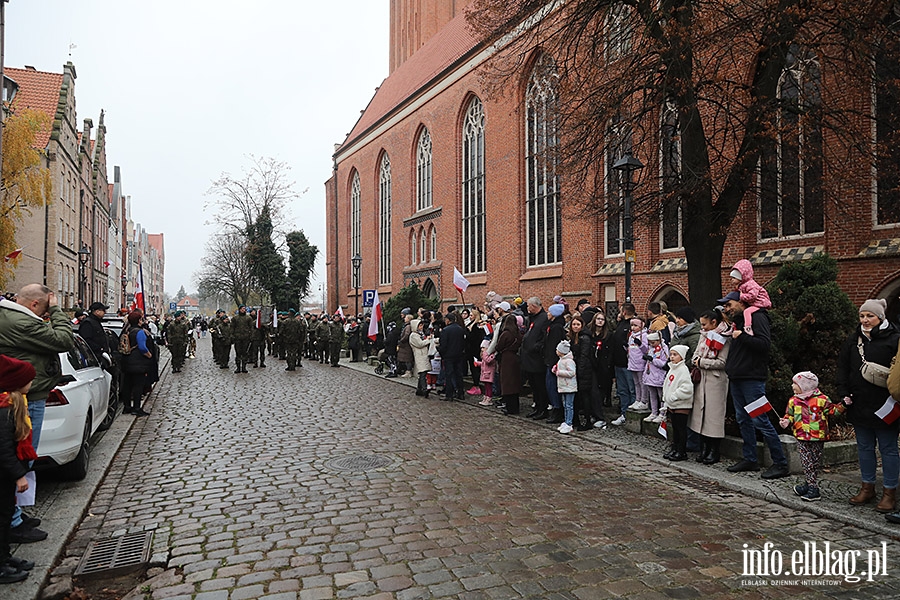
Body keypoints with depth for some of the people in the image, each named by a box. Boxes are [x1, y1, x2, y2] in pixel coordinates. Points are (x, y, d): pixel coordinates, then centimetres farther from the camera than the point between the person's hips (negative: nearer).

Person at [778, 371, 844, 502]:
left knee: (815, 463, 6)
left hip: (817, 438, -2)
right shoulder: (793, 401, 5)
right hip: (802, 438, 3)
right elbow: (790, 415, 10)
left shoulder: (821, 399, -4)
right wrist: (786, 421, -9)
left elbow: (832, 410, 0)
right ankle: (811, 485, 11)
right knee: (806, 463, 2)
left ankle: (811, 485, 13)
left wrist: (842, 406, -16)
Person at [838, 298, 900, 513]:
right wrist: (844, 393, 4)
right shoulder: (854, 339, 8)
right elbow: (842, 367, 12)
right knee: (864, 447, 13)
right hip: (860, 405, 5)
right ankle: (867, 487, 25)